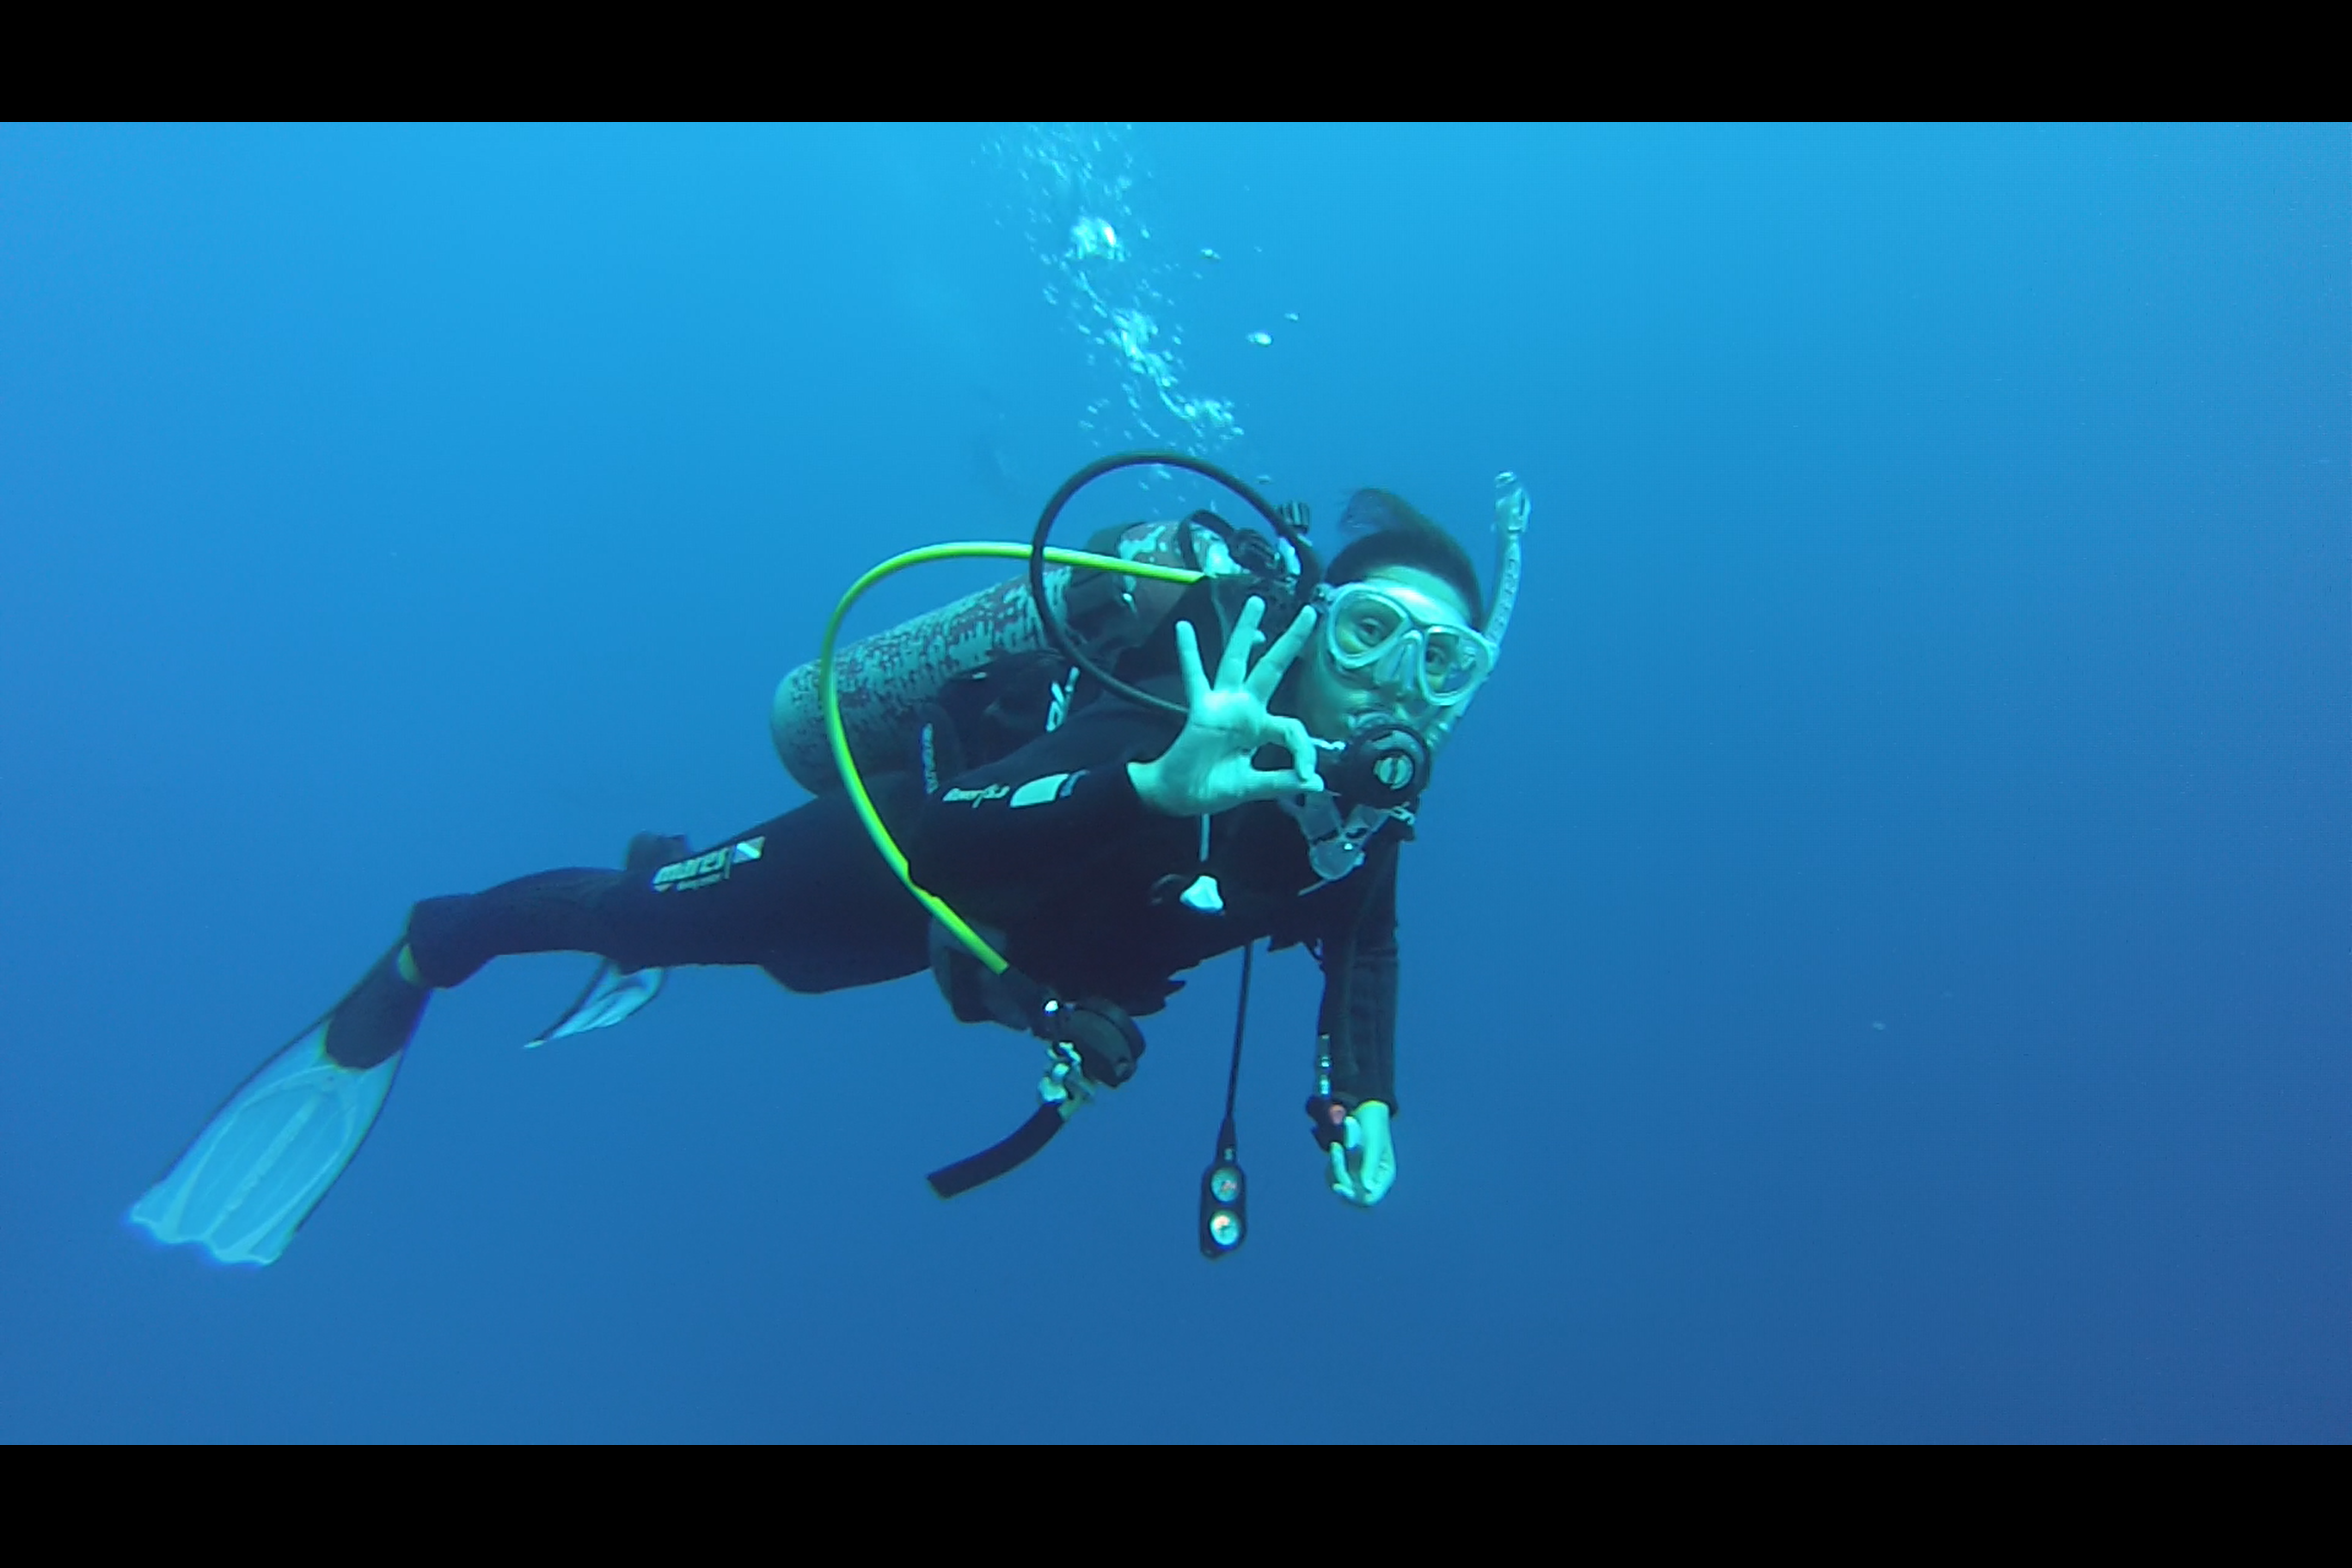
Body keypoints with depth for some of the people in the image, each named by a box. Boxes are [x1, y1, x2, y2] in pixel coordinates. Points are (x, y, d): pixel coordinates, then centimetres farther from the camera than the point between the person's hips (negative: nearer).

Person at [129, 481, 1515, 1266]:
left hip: (1025, 926, 7)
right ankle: (418, 960, 37)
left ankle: (658, 898, 65)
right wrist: (1153, 787, -69)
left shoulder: (1366, 800, -19)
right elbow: (943, 836, -52)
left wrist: (1362, 1095, -16)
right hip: (900, 851, -7)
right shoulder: (1177, 722, -42)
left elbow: (1362, 940, -1)